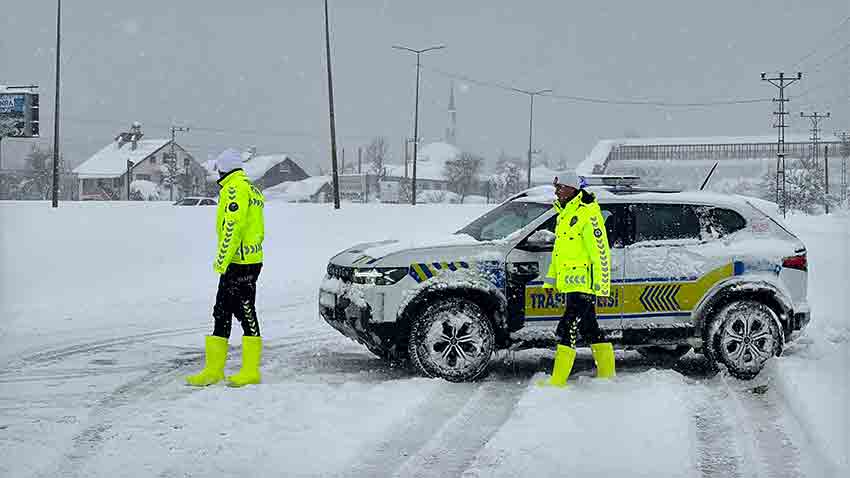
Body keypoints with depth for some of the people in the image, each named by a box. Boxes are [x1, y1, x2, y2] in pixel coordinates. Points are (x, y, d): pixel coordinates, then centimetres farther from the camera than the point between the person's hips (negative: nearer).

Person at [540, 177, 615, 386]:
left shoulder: (588, 214, -13)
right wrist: (551, 279, 23)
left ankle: (557, 382, -12)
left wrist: (601, 284, -19)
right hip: (572, 284, 10)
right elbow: (558, 252, 26)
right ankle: (607, 376, 23)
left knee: (568, 329, -12)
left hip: (583, 285, -10)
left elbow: (601, 252, -17)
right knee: (590, 330, 14)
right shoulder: (564, 215, 17)